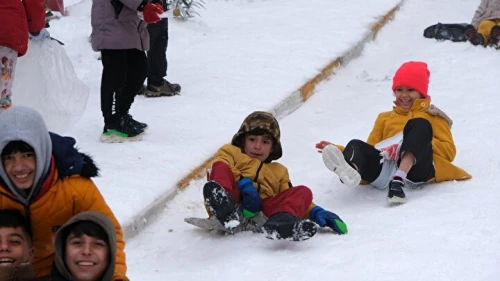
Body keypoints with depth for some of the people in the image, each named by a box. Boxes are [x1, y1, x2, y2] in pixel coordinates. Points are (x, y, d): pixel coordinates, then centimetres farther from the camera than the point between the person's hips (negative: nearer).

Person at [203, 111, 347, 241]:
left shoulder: (279, 172, 39)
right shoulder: (231, 152, 29)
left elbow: (290, 198, 25)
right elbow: (217, 169, 5)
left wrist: (315, 212, 3)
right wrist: (244, 185, -14)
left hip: (262, 210, 3)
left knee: (303, 192, -16)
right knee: (221, 167, -25)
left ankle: (281, 220, -52)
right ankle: (224, 206, -60)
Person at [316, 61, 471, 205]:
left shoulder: (432, 117, 27)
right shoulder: (385, 117, 36)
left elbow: (449, 151, 14)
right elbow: (370, 150, 26)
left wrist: (423, 141, -4)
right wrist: (338, 150, 12)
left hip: (417, 168, -2)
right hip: (385, 167, 2)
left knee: (419, 125, -26)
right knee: (355, 145, -25)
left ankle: (398, 180, -50)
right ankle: (350, 168, -65)